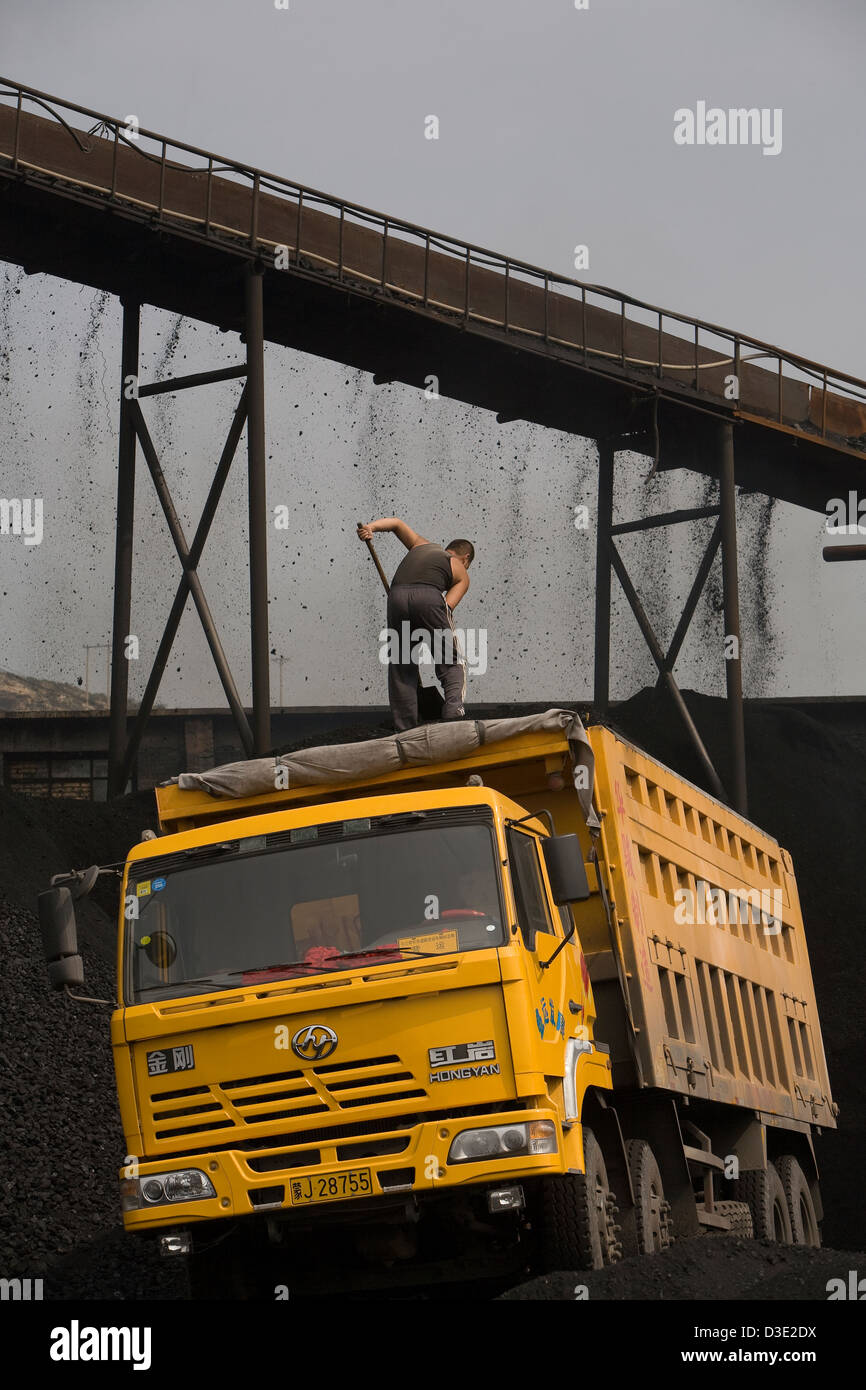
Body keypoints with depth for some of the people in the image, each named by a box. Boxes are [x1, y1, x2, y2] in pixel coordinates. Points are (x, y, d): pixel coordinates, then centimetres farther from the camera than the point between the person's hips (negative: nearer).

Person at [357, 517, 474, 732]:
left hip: (397, 595, 3)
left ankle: (405, 729, 6)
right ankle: (454, 710, -17)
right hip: (429, 595, -3)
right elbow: (448, 606, 12)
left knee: (401, 667, 10)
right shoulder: (461, 574, 25)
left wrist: (371, 527, 16)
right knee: (451, 664, 6)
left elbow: (396, 523, 33)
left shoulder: (421, 545, 37)